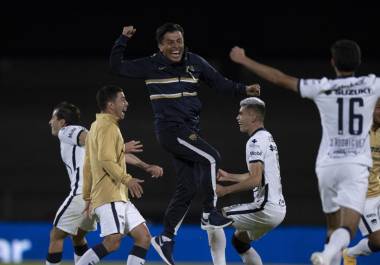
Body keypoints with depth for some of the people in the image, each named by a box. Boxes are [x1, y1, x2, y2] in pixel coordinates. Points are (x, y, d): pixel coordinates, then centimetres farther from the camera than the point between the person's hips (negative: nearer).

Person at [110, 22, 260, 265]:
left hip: (190, 130, 6)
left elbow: (220, 82, 11)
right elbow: (118, 66, -1)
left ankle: (166, 239, 16)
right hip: (171, 129, -6)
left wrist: (244, 90, -3)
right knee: (211, 158, -22)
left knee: (188, 187, 6)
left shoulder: (195, 62, 7)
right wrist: (124, 39, -14)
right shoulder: (151, 66, -3)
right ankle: (209, 214, -13)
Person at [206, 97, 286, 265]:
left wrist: (225, 190, -17)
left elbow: (255, 180, -23)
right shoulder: (267, 138, 17)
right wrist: (228, 176, 30)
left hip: (266, 208, -10)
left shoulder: (256, 142, -14)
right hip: (278, 208, 10)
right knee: (239, 240, 27)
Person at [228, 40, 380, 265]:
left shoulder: (321, 88, -2)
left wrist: (244, 60, 14)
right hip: (356, 165, -2)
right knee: (347, 229, -14)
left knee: (334, 226, 19)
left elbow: (279, 78, 4)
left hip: (327, 164, 2)